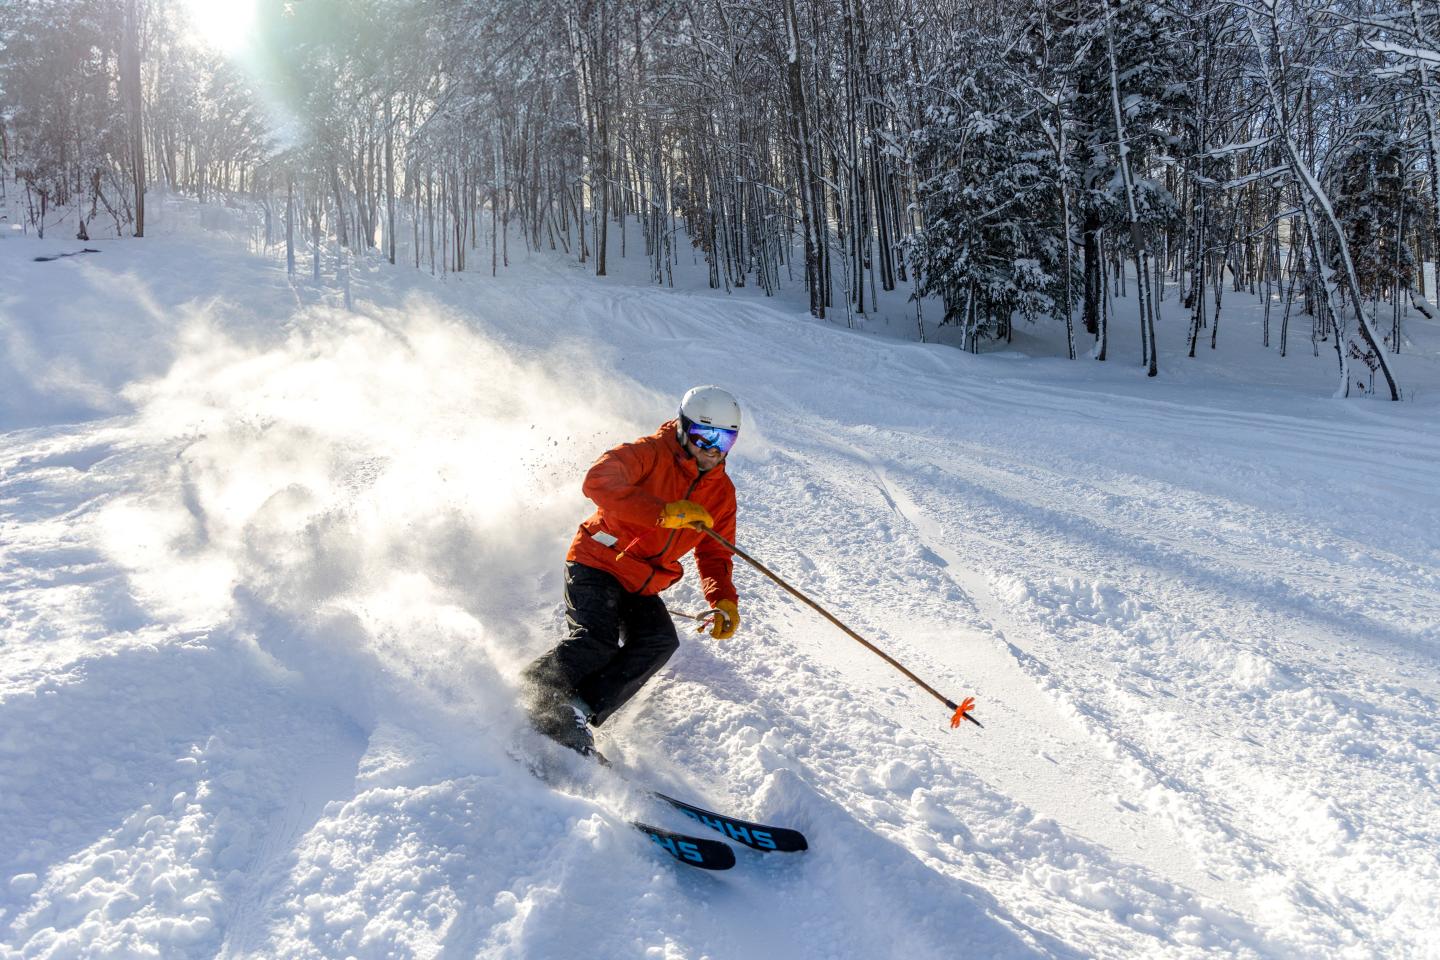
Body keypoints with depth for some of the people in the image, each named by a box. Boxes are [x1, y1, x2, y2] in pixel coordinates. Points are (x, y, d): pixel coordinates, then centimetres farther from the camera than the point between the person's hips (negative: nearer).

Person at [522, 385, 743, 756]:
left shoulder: (721, 492, 8)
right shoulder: (651, 453, -12)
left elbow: (714, 555, 13)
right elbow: (598, 481, -29)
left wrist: (724, 602, -7)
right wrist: (665, 513, -38)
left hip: (643, 587, 6)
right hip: (597, 564, -6)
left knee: (659, 641, -21)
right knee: (596, 640, -27)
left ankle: (580, 713, -22)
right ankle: (535, 703, -11)